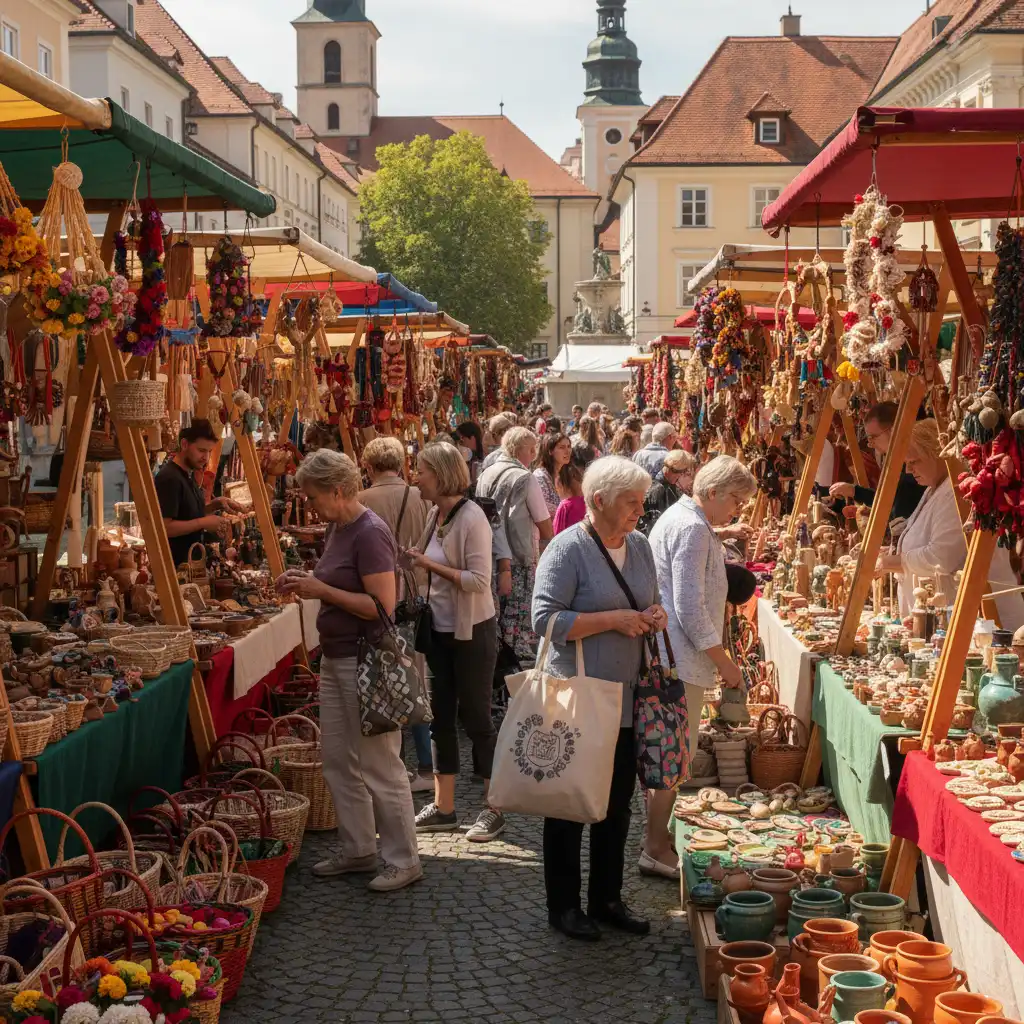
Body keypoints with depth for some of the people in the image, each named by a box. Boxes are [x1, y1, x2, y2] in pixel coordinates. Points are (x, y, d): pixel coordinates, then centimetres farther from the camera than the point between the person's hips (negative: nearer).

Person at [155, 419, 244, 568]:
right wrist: (204, 523, -22)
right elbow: (164, 527, -25)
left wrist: (216, 504, 5)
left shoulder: (188, 474, 10)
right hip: (176, 566, -9)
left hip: (192, 561, 9)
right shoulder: (169, 478, -20)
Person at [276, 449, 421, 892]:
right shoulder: (338, 528, 9)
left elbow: (382, 605, -24)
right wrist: (306, 581, 2)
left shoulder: (369, 533, -19)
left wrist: (322, 589, -20)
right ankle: (356, 849, 27)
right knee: (338, 760, 15)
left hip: (367, 660, -10)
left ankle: (403, 859, 12)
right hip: (336, 657, 10)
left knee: (379, 764, 0)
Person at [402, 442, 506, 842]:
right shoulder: (437, 515, 6)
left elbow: (478, 581, -24)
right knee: (441, 716, 12)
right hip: (440, 628, 8)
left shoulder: (471, 518, -18)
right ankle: (443, 808, 22)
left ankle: (495, 810, 13)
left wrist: (432, 565, -22)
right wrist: (414, 559, 0)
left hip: (471, 631, -8)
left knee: (475, 717, 1)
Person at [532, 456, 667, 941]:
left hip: (625, 698, 7)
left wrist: (654, 614, -2)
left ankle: (606, 899, 28)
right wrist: (615, 619, -22)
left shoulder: (639, 546, 8)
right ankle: (564, 905, 19)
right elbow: (546, 618, -21)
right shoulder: (569, 548, -14)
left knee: (618, 801, 14)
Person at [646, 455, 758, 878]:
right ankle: (656, 849, 2)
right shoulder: (691, 529, -17)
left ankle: (657, 838, 24)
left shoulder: (682, 519, 17)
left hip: (668, 657, 11)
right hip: (680, 660, -11)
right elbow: (690, 609, -21)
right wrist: (725, 663, -15)